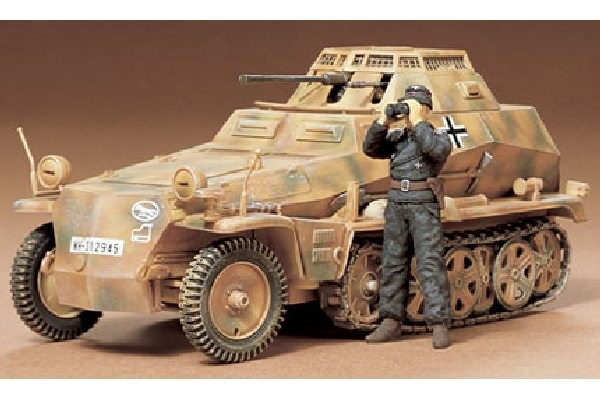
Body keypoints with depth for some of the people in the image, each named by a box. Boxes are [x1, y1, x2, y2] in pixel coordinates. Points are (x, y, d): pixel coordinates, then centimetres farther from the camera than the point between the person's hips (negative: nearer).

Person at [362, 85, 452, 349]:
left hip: (424, 208, -5)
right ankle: (391, 322, 11)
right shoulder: (397, 138, 15)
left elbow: (436, 150, -22)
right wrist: (383, 122, -6)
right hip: (396, 206, 5)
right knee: (392, 264, 6)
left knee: (430, 264, -10)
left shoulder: (440, 137, 1)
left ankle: (439, 326, -13)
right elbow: (371, 149, 3)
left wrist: (418, 122, -17)